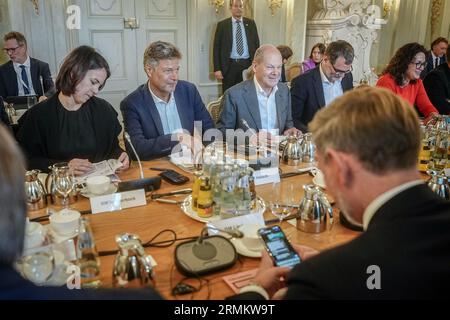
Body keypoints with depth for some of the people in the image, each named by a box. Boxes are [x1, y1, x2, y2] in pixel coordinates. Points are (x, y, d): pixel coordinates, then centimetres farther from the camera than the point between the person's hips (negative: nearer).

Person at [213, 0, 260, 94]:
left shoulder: (250, 23, 9)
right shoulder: (222, 25, 2)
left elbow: (256, 44, 11)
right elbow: (216, 48, 1)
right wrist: (217, 69, -7)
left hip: (247, 64, 2)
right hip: (230, 65, -1)